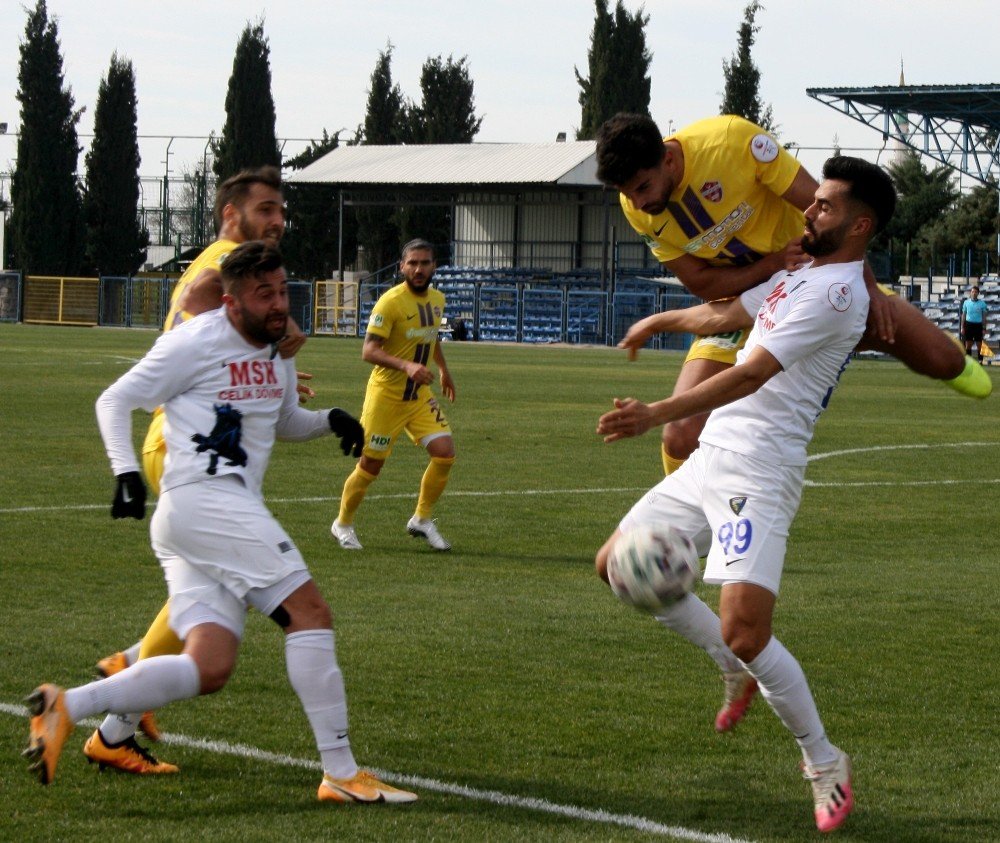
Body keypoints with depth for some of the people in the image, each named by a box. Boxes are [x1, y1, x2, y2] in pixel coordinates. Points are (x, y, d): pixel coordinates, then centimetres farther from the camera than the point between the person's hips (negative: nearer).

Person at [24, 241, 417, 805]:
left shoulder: (277, 350, 20)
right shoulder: (196, 342, -4)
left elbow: (283, 422, 37)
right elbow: (114, 401, 0)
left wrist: (329, 420, 15)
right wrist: (127, 473, -13)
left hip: (230, 510, 9)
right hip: (203, 499, -9)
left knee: (209, 669, -3)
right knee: (310, 613, -14)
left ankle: (67, 708, -3)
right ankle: (342, 775, -14)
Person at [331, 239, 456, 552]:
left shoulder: (437, 299, 5)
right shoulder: (390, 302, -19)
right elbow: (369, 350, -27)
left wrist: (443, 369, 32)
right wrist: (406, 366, -40)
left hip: (420, 395, 6)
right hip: (386, 394, -6)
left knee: (445, 453, -8)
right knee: (370, 466, 2)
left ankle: (421, 520, 10)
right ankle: (343, 524, 24)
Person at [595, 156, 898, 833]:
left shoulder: (837, 291, -14)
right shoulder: (796, 276, 16)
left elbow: (751, 375, -22)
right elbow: (723, 314, 34)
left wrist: (658, 414, -29)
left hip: (757, 472, -10)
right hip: (711, 458, 10)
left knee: (743, 630, -22)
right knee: (619, 565, 12)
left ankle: (824, 762, 1)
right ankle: (739, 670, 23)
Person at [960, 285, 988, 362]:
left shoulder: (982, 303, 1)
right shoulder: (966, 302, 5)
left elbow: (984, 316, 4)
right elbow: (963, 315, 10)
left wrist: (984, 329, -1)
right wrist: (962, 327, 5)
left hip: (978, 325, -1)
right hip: (969, 324, 1)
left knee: (979, 345, 0)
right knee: (968, 345, 3)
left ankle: (980, 361, 5)